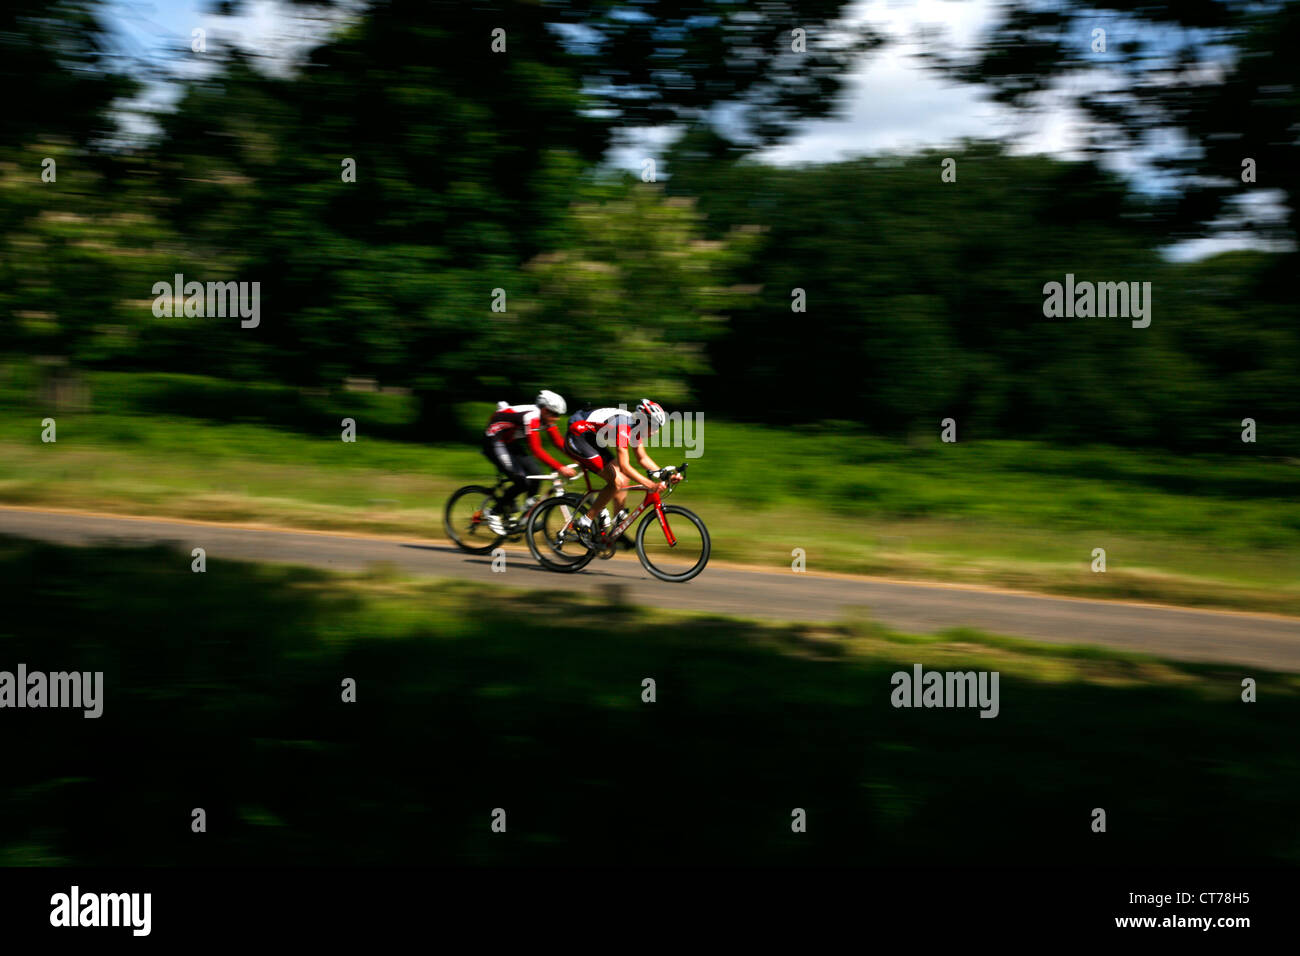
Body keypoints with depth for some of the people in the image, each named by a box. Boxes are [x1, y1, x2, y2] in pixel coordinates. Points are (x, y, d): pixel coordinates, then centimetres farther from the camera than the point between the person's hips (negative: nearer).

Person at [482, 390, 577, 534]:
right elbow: (536, 450, -39)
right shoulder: (531, 417, -32)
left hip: (511, 442, 9)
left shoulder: (545, 417, -6)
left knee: (535, 472, -7)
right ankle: (493, 513, -2)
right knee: (522, 481, -17)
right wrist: (560, 468, -44)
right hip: (494, 442, -9)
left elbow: (559, 443, -1)